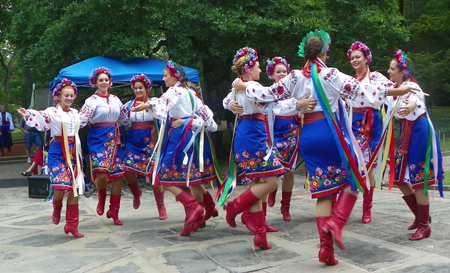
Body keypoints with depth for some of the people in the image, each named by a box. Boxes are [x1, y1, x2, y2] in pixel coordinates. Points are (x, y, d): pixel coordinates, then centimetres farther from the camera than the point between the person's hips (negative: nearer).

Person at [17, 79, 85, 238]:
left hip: (73, 152, 5)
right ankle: (56, 208, 17)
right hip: (58, 152, -5)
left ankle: (71, 224, 13)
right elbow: (40, 118, -19)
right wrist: (28, 115, -36)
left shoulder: (75, 113, 13)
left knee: (75, 188, 3)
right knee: (60, 187, -19)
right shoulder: (52, 112, -4)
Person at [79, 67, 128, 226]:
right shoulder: (92, 100, 0)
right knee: (101, 173, -20)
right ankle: (101, 198, 13)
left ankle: (114, 210, 10)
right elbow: (81, 120, -11)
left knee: (119, 174, -1)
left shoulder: (115, 99, 14)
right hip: (98, 137, -5)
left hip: (114, 138, 5)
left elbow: (123, 118, 23)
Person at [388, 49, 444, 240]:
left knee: (417, 181, -5)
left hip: (419, 133, -9)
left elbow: (413, 100, -40)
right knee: (401, 179, 11)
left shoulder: (410, 86, -17)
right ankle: (422, 216, 28)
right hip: (406, 135, 9)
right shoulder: (399, 87, 9)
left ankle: (424, 226, 7)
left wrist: (409, 107, -60)